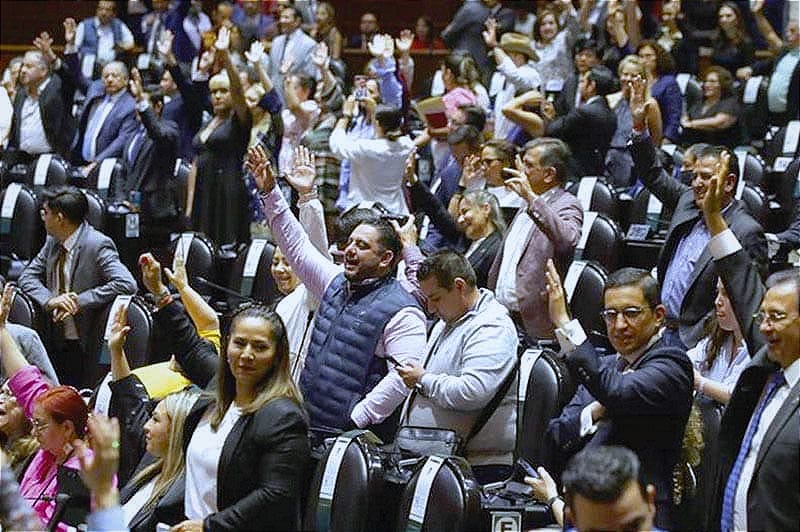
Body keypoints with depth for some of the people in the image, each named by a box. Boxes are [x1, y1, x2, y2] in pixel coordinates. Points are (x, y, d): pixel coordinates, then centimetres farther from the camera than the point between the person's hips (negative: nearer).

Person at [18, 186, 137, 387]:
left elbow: (126, 284, -27)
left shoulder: (97, 245, -17)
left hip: (87, 348, -7)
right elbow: (28, 277, 7)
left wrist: (79, 301, -27)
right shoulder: (53, 241, 6)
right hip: (58, 344, 7)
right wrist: (50, 300, -16)